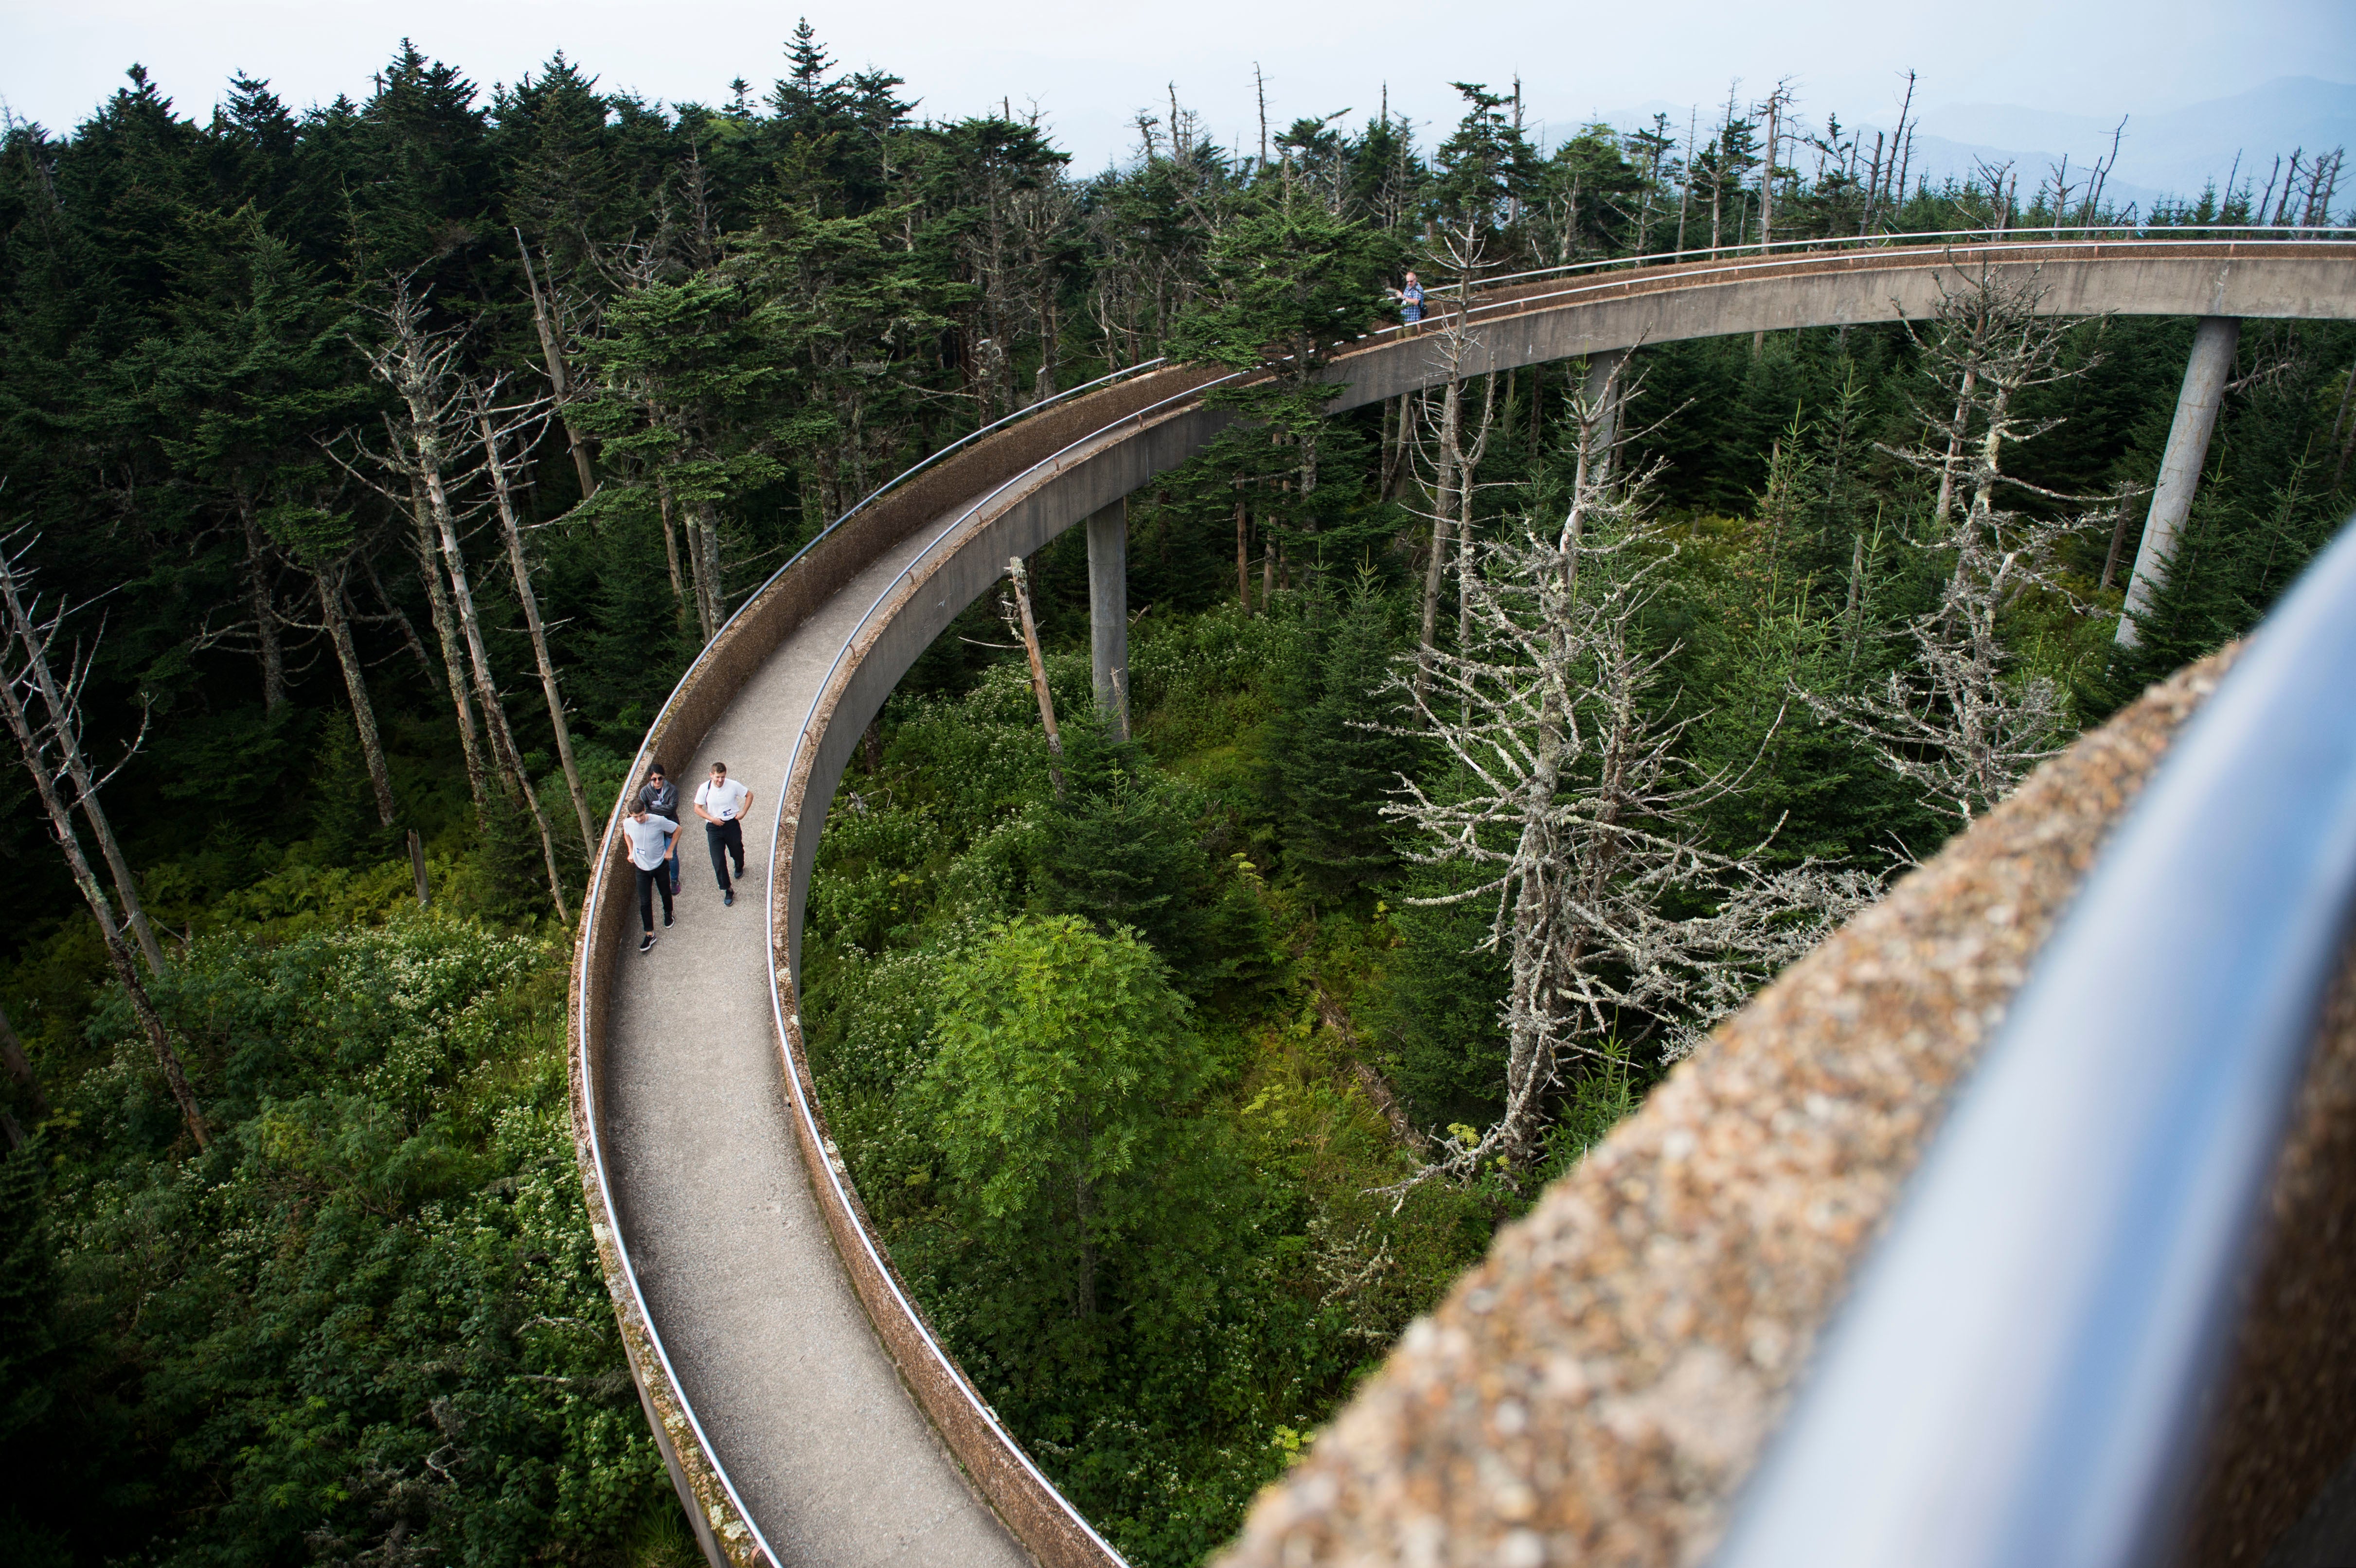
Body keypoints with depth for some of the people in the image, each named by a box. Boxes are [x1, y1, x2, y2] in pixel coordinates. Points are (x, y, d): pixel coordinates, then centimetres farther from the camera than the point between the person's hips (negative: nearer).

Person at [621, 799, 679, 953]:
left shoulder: (659, 821, -26)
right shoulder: (628, 823, -16)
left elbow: (678, 829, -9)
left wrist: (670, 850, -10)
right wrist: (631, 852, 3)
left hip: (660, 865, -1)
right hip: (641, 867, 1)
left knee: (665, 893, 21)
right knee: (645, 903, 4)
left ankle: (668, 914, 51)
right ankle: (649, 934, 16)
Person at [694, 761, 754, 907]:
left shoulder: (733, 785, -13)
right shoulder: (704, 789, -12)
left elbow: (749, 795, 2)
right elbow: (698, 808, -3)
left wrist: (743, 813, -6)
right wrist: (712, 819, -17)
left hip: (732, 824, 1)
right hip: (714, 828, 0)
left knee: (737, 852, 22)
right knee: (718, 861, -4)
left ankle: (739, 867, 59)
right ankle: (728, 890, 9)